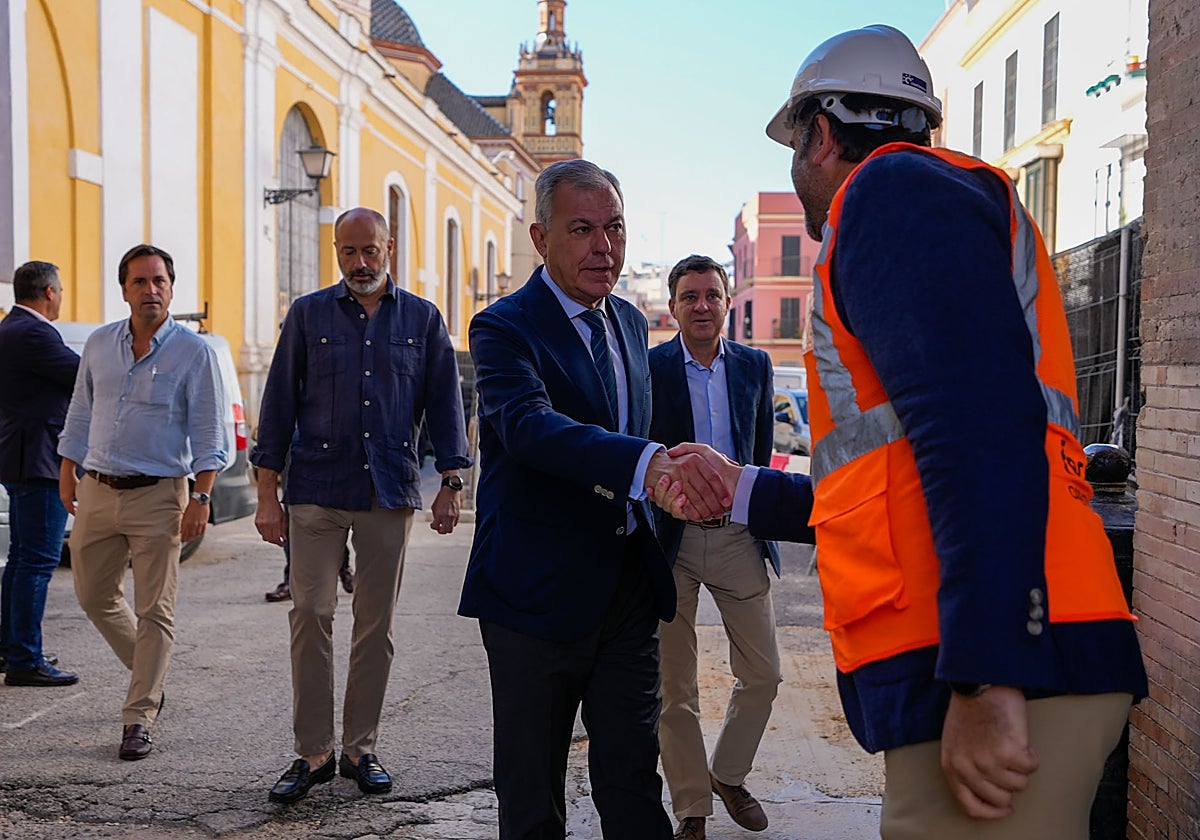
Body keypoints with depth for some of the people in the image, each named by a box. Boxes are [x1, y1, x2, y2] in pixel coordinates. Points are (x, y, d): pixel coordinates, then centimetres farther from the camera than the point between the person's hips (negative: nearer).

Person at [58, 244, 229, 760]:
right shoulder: (99, 344, 8)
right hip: (97, 491, 5)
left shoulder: (193, 352, -6)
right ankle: (149, 671, 36)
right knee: (94, 598, 13)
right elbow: (80, 413, 18)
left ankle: (138, 721, 8)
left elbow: (209, 433, -7)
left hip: (157, 496, -5)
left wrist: (201, 497, -14)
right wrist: (68, 472, 16)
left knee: (154, 611, -1)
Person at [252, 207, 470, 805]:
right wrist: (267, 493, 0)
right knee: (310, 614, -5)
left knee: (376, 624, 6)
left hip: (391, 492, 1)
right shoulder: (307, 315, 6)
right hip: (317, 490, -1)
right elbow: (280, 404, 5)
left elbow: (444, 403, 9)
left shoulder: (423, 319, 9)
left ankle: (360, 749, 18)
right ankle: (312, 753, 7)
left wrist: (451, 484, 0)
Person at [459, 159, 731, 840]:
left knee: (634, 783, 11)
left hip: (630, 585, 5)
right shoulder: (504, 329, -12)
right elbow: (529, 425, -32)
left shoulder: (630, 322, 11)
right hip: (538, 592, -5)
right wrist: (650, 463, -47)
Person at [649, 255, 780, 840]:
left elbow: (762, 450, 15)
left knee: (762, 674, 8)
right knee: (674, 687, 5)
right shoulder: (649, 367, -4)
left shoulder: (754, 365, 7)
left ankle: (728, 774, 33)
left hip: (737, 535, 3)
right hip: (671, 537, -3)